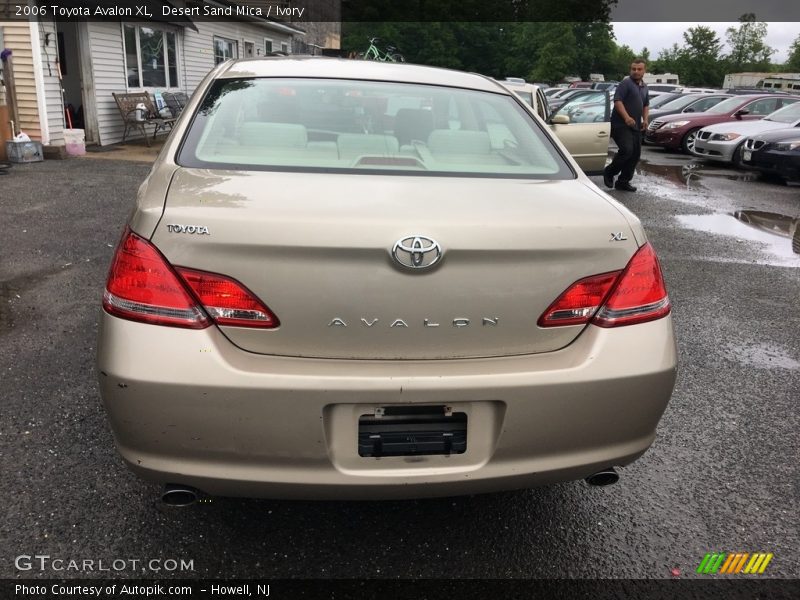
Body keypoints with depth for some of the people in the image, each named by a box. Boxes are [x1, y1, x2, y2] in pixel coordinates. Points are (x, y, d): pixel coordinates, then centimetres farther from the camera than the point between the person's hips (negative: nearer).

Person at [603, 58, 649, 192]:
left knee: (635, 154, 6)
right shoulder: (626, 83, -7)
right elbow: (617, 101, -18)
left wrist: (645, 119, 13)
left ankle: (623, 182, 15)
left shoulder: (644, 87, 18)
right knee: (627, 150, -22)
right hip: (621, 125, -8)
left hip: (635, 126, 8)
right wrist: (626, 117, -29)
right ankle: (609, 172, -1)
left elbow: (646, 105, 30)